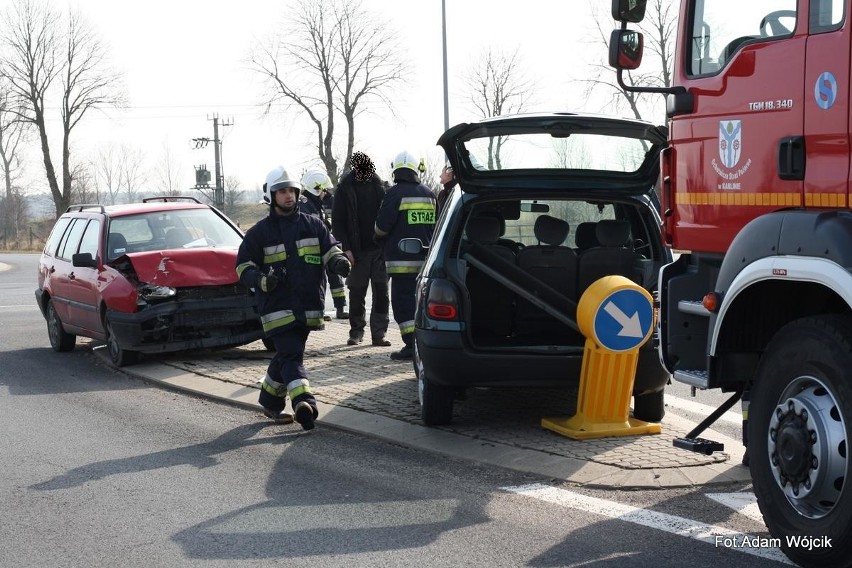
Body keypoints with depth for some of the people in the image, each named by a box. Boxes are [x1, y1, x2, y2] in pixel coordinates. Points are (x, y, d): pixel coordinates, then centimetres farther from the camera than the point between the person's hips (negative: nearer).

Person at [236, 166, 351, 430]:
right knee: (291, 355, -16)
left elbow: (330, 249, 11)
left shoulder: (313, 225, 11)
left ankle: (270, 401, 31)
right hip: (277, 307, -4)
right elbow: (243, 265, 5)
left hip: (308, 306, 4)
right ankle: (304, 403, -30)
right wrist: (262, 280, -15)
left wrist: (339, 261, -14)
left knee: (286, 355, 15)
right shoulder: (259, 232, 4)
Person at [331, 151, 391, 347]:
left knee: (381, 293, -1)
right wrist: (346, 248, -9)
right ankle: (356, 332, 17)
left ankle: (379, 333, 3)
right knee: (357, 294, 5)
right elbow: (337, 221, -1)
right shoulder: (345, 189, 0)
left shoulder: (378, 186, 9)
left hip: (379, 250, 2)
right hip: (357, 251, -2)